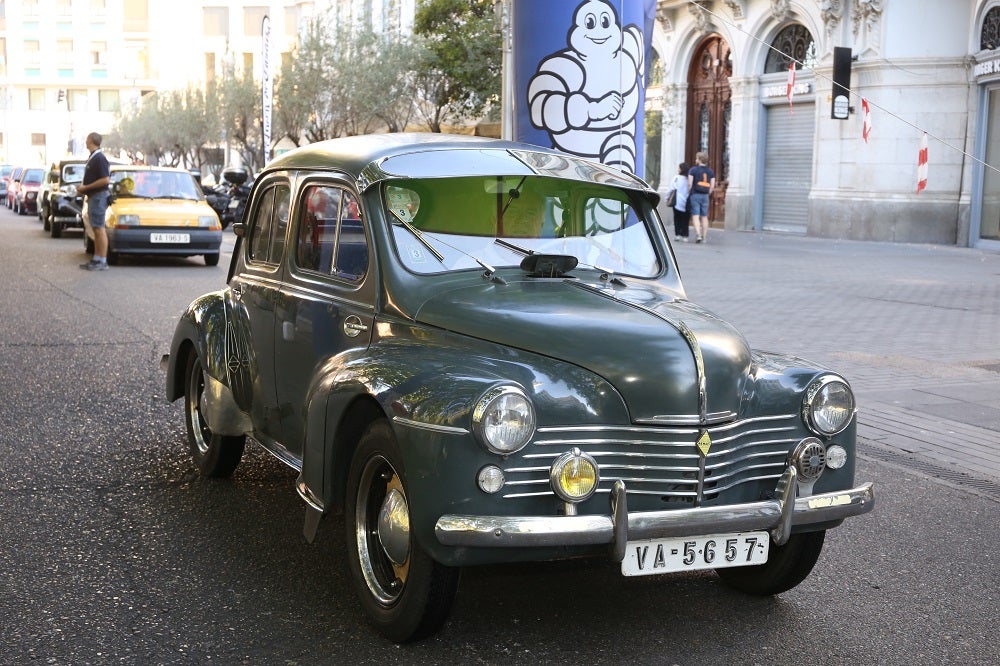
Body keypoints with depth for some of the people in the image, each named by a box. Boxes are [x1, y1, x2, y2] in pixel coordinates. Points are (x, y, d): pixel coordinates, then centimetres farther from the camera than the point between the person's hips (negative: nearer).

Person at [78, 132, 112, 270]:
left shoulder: (99, 158, -15)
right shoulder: (92, 157, 16)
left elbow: (105, 180, -22)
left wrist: (86, 187, -18)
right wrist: (82, 187, 10)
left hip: (98, 196, -10)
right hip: (92, 197, 10)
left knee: (99, 229, -9)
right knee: (96, 229, 12)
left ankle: (102, 261, -9)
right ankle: (96, 259, 16)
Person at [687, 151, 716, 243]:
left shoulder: (693, 170, -4)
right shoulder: (710, 172, 8)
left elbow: (690, 184, -9)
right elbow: (712, 186, 4)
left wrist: (688, 193, 4)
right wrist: (707, 193, 14)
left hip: (695, 195, -4)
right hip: (705, 196, 4)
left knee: (695, 216, -6)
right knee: (704, 216, 8)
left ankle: (698, 234, -21)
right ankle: (704, 237, 9)